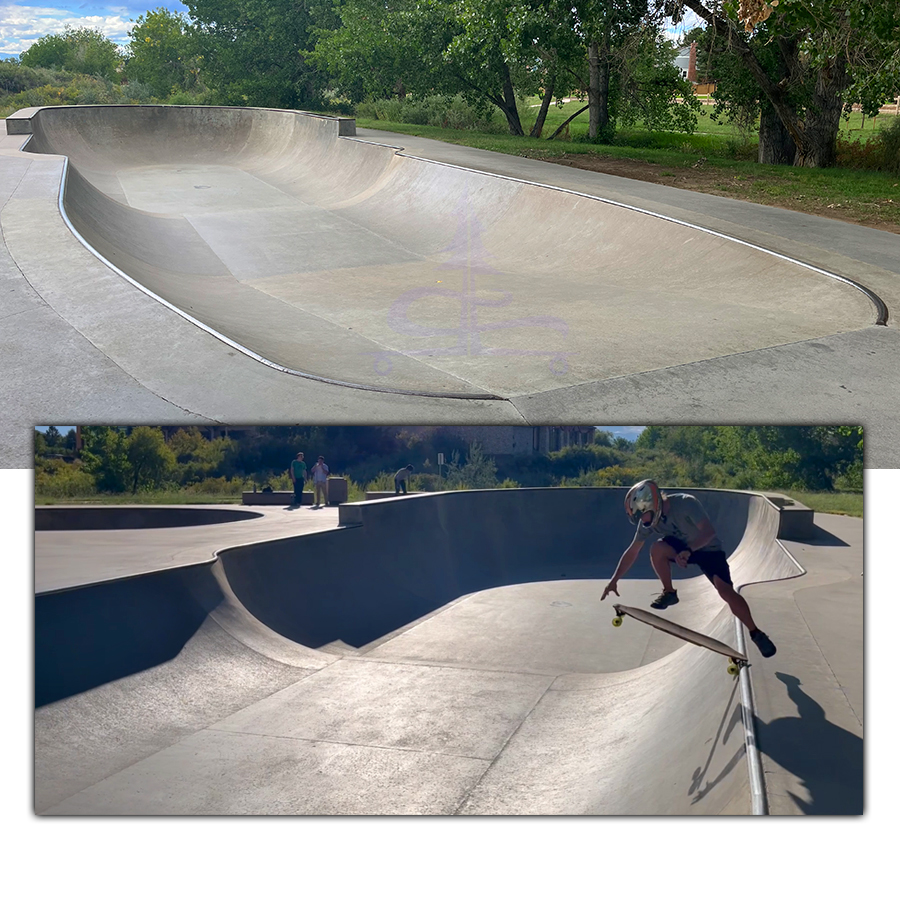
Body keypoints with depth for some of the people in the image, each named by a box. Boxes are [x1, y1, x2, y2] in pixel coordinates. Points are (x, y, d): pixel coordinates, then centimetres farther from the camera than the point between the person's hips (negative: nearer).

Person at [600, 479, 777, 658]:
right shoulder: (648, 520, -14)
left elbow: (709, 531, -37)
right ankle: (669, 593, -7)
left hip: (708, 549, -4)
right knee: (657, 548, -28)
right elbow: (632, 552, -7)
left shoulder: (686, 503, -30)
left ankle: (756, 634, -6)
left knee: (725, 590, -22)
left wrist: (688, 551, -51)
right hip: (682, 547, 4)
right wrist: (614, 580, -10)